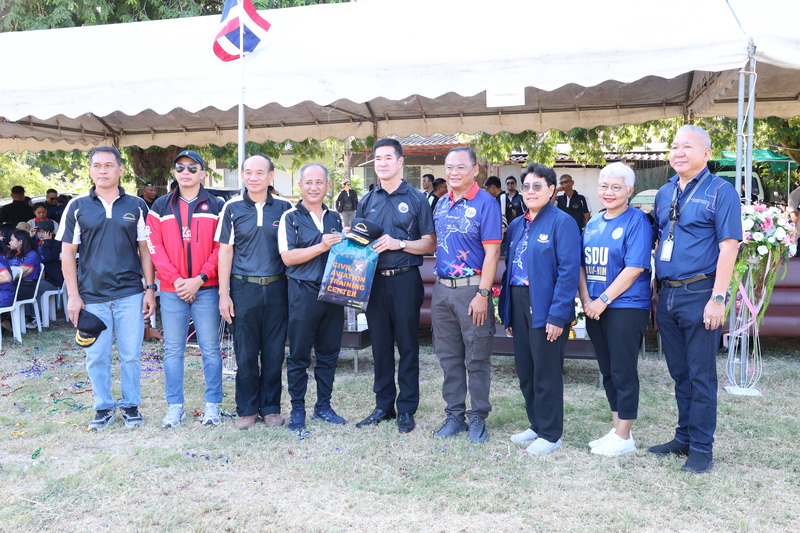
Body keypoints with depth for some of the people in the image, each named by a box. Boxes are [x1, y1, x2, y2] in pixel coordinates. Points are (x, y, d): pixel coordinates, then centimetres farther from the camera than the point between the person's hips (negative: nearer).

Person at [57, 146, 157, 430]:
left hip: (130, 294, 0)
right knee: (96, 357, 7)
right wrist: (73, 295, -2)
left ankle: (131, 405, 21)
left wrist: (150, 288, -1)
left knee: (131, 355, 5)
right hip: (91, 296, 1)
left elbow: (145, 249, 6)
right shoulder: (77, 206, 4)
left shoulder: (137, 206, 4)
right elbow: (67, 253, 4)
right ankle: (104, 408, 23)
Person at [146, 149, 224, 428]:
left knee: (210, 348, 4)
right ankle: (175, 405, 18)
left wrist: (199, 278, -11)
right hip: (171, 290, 2)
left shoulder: (216, 206, 5)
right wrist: (175, 279, -9)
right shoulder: (161, 206, 9)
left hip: (206, 288, -1)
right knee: (173, 350, 7)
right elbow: (155, 246, 2)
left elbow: (221, 248, -1)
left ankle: (212, 404, 15)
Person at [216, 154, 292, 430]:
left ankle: (271, 408, 20)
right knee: (245, 353, 6)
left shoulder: (283, 208, 5)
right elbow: (225, 251, 3)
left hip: (276, 288, 1)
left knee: (274, 352, 7)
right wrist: (224, 293, -3)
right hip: (243, 288, -1)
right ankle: (247, 409, 19)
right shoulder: (232, 208, 3)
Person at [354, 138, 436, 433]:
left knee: (407, 345, 4)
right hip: (373, 280, 4)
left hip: (404, 280, -4)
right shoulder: (367, 201, 11)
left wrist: (398, 243, -16)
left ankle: (407, 409, 14)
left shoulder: (416, 199, 0)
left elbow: (430, 244, -4)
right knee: (380, 344, 10)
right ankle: (383, 405, 22)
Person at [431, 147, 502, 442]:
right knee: (448, 356, 12)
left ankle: (478, 418, 16)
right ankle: (454, 415, 23)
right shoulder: (441, 203, 11)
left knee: (476, 358, 3)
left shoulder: (485, 203, -9)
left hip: (471, 288, -6)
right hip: (442, 288, 6)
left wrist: (482, 294, -18)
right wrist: (437, 283, 10)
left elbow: (492, 252, -14)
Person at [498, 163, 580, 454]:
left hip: (546, 306, -7)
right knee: (525, 370, 14)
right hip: (519, 303, 7)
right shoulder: (516, 226, 13)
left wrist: (557, 315, -20)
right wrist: (506, 312, 12)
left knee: (546, 372, 3)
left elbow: (569, 272, -15)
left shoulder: (562, 222, -9)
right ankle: (536, 425, 31)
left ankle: (550, 434, 18)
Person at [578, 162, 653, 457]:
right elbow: (582, 264, 13)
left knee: (623, 372, 0)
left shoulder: (637, 220, -7)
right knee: (607, 370, 13)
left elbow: (635, 268, -15)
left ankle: (624, 437, 12)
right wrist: (586, 300, -1)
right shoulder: (593, 223, 13)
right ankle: (616, 430, 25)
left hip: (626, 307, -7)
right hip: (595, 308, 7)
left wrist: (604, 300, -16)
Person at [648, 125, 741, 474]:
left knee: (701, 376, 2)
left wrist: (717, 298, -18)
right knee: (680, 374, 15)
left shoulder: (720, 191, -5)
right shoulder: (664, 193, 13)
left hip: (699, 294, -6)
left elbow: (729, 246, -12)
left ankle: (701, 449, 14)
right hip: (667, 295, 6)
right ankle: (683, 439, 28)